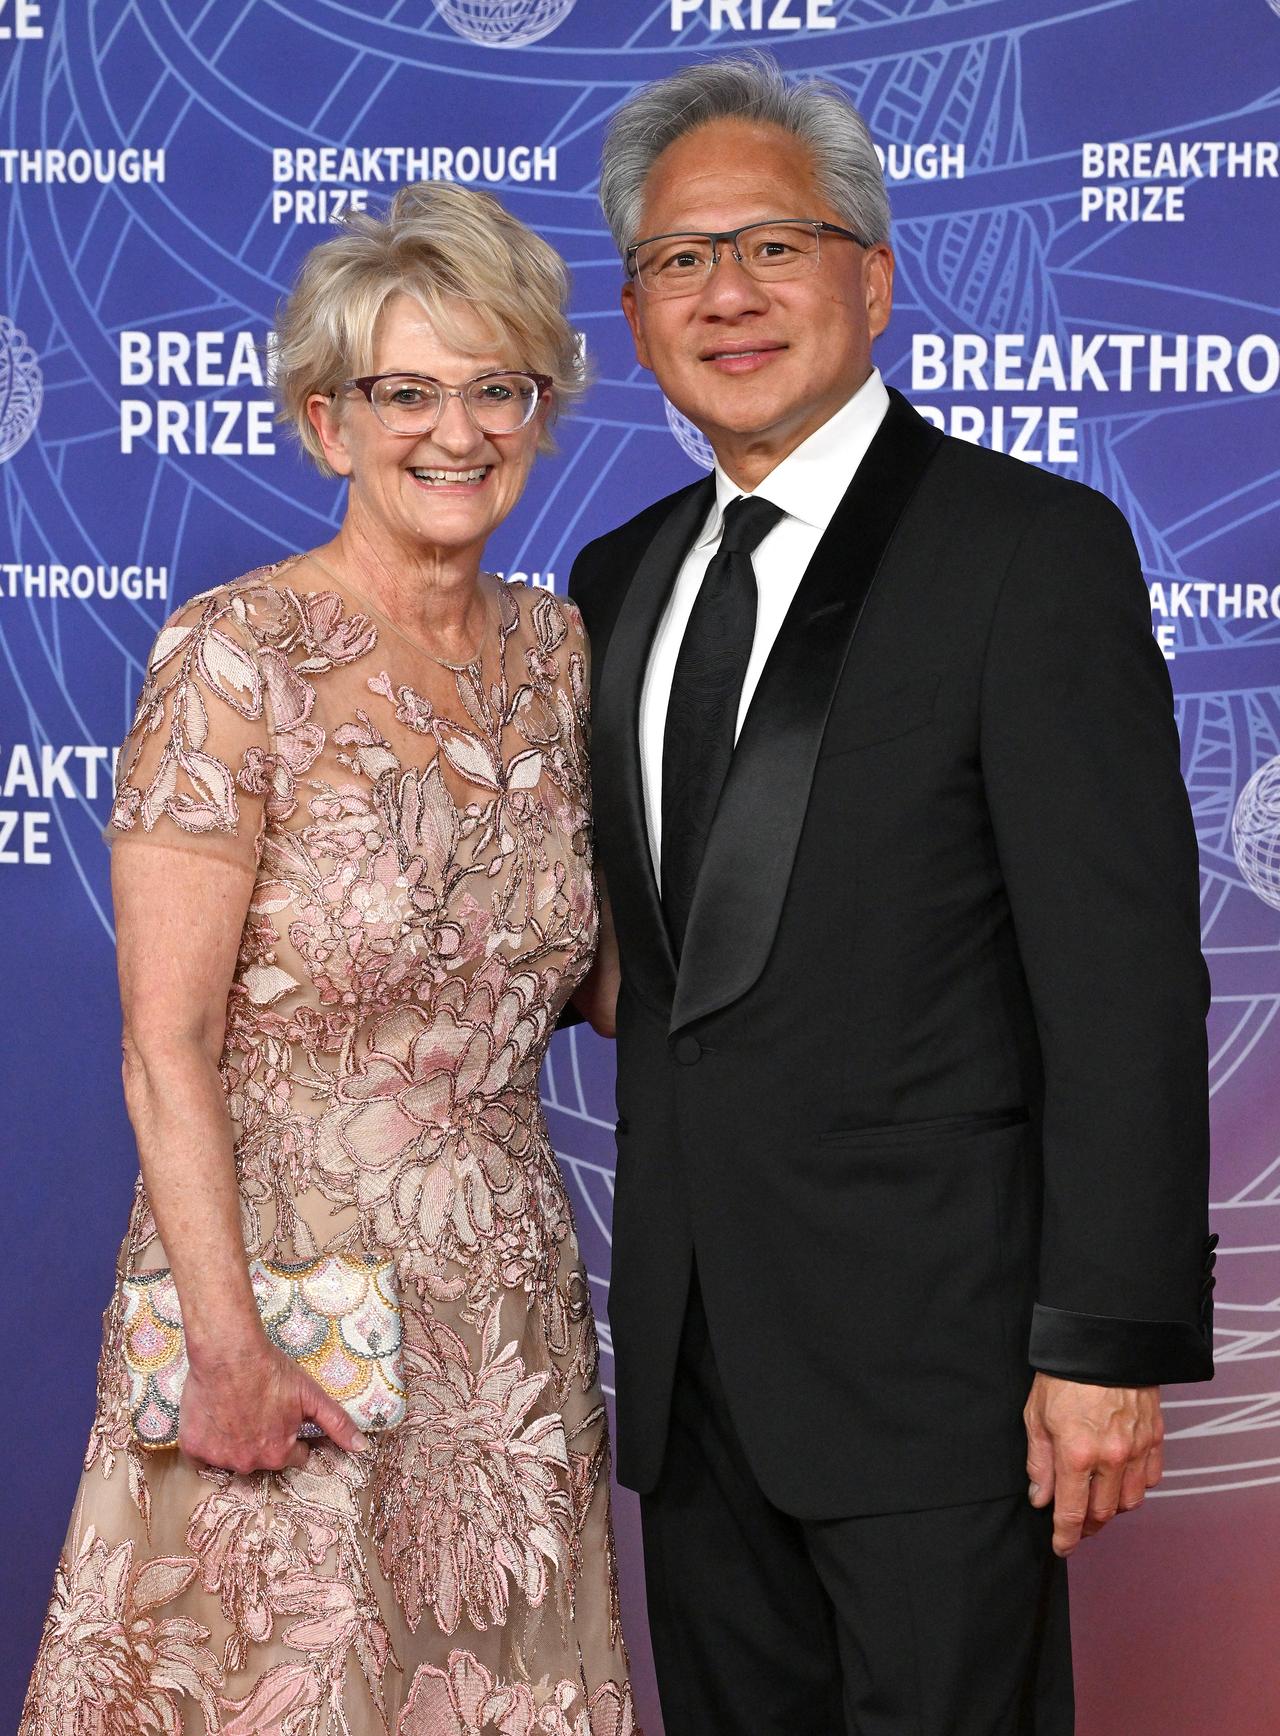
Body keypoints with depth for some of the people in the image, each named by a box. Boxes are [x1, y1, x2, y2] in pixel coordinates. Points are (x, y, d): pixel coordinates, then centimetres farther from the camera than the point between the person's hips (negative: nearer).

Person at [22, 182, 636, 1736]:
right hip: (284, 1275, -6)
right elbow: (167, 1047, -15)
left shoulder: (553, 648, 5)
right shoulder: (238, 658, -14)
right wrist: (227, 1349, -18)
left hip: (510, 1297, 6)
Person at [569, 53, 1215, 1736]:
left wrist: (1110, 1342, -16)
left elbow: (1124, 979, -13)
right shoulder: (619, 582, 13)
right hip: (694, 1352, 6)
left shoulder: (1033, 548, -8)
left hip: (932, 1346, -6)